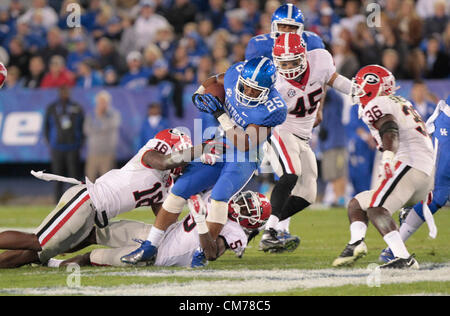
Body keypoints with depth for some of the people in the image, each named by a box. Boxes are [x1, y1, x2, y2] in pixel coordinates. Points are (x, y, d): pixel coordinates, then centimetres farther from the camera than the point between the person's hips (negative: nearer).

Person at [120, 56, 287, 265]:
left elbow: (244, 144, -26)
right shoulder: (236, 74, -11)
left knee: (219, 197, -30)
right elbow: (215, 81, 15)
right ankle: (150, 247, 4)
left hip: (243, 160, -5)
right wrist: (199, 94, -3)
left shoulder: (273, 109, -26)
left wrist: (220, 114, -29)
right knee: (179, 190, -4)